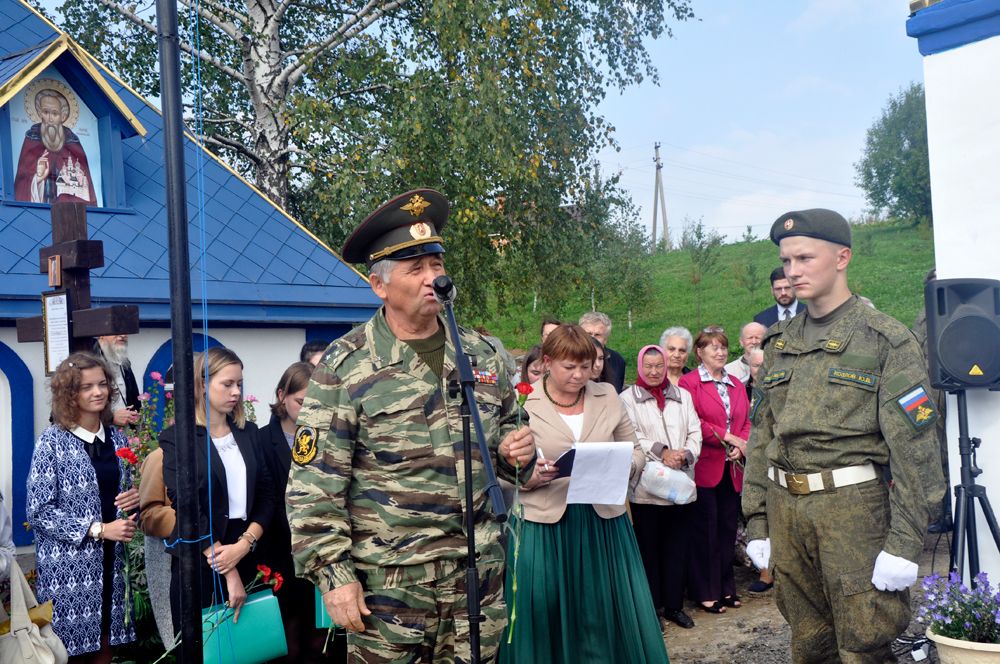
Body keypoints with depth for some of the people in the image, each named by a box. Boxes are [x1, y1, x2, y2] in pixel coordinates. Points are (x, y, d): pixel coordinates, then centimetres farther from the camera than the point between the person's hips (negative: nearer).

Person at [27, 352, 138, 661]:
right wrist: (98, 530, -17)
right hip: (68, 566, -5)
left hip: (110, 562, 5)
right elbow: (39, 511, -12)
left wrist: (136, 498, -4)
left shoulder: (117, 438, 8)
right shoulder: (52, 442, -7)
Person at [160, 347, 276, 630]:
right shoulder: (176, 437, -6)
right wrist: (228, 574, -15)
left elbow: (266, 495, 5)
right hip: (198, 564, -4)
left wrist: (245, 544, -13)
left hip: (246, 559, 4)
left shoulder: (248, 432, 9)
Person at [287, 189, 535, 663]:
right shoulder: (346, 367, -9)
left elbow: (506, 426, 22)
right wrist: (333, 573, -14)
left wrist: (514, 450, 0)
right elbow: (314, 486, -10)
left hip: (479, 575, 5)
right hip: (388, 586, -4)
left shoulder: (481, 355, 7)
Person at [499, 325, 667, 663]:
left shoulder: (607, 396, 6)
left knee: (609, 617, 7)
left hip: (604, 520, 3)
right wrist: (535, 475, -21)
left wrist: (625, 468, -10)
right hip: (546, 522, -2)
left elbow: (635, 450, 12)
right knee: (547, 619, 3)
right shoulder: (523, 404, -3)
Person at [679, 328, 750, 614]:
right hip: (705, 467, -6)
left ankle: (726, 587, 22)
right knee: (706, 531, 0)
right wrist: (726, 436, -12)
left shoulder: (736, 385, 16)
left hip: (732, 469, 6)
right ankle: (707, 593, 9)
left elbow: (746, 422, 13)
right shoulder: (689, 382, -6)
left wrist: (740, 446, -5)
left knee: (728, 528, 10)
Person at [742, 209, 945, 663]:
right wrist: (756, 522, 10)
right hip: (784, 505, 5)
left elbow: (914, 448, -9)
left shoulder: (887, 340, -5)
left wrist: (904, 542, -14)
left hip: (854, 506, -5)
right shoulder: (779, 343, 12)